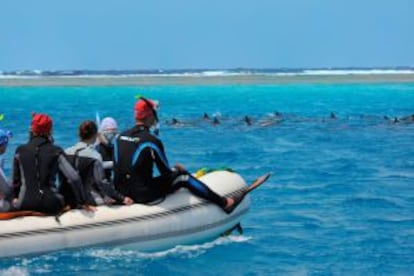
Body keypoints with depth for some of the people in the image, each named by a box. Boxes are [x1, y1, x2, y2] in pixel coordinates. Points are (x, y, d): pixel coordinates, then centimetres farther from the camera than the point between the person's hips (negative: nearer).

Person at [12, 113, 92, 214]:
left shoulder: (20, 151, 2)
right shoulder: (56, 152, -2)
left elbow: (16, 179, 11)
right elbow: (74, 178, -9)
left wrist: (16, 197, 29)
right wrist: (83, 202, -2)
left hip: (24, 205, 0)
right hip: (51, 206, 0)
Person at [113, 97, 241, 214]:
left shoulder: (120, 137, 5)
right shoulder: (152, 141, -15)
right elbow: (166, 173, -7)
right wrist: (178, 169, 17)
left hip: (121, 192, 7)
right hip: (143, 195, -7)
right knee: (183, 177, 4)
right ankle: (224, 203, 8)